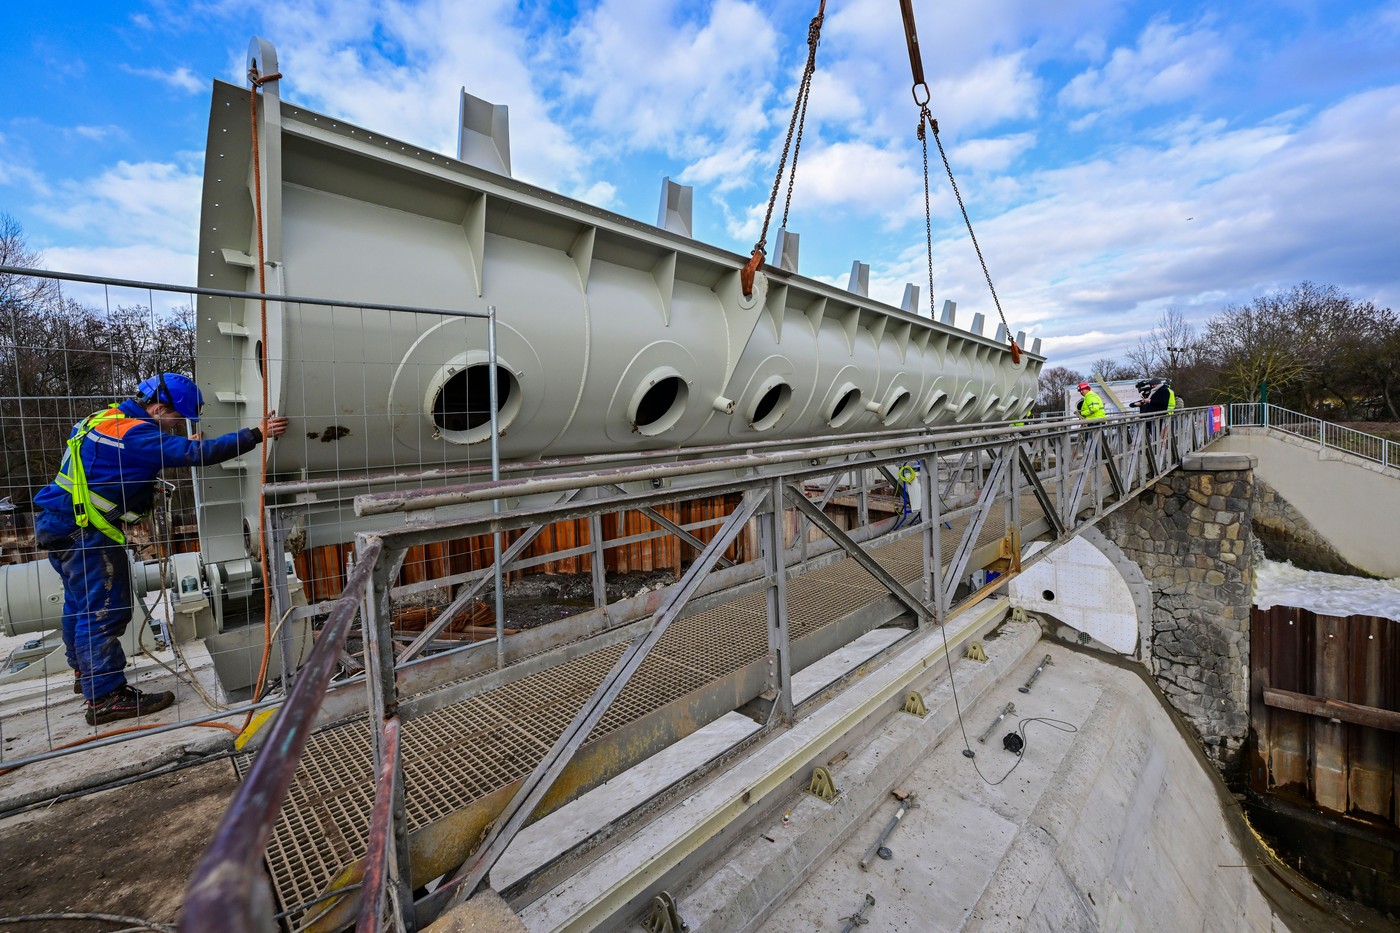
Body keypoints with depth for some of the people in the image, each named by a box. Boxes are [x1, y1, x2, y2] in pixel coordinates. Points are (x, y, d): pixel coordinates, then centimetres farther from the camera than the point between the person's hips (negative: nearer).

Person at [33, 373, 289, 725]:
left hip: (58, 523, 11)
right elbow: (198, 453, -31)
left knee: (81, 602, 22)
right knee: (104, 609, -8)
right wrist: (257, 434, -30)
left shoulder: (109, 418, 9)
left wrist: (183, 447, 6)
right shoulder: (136, 433, -23)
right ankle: (106, 696, -4)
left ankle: (85, 672, 39)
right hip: (80, 529, -11)